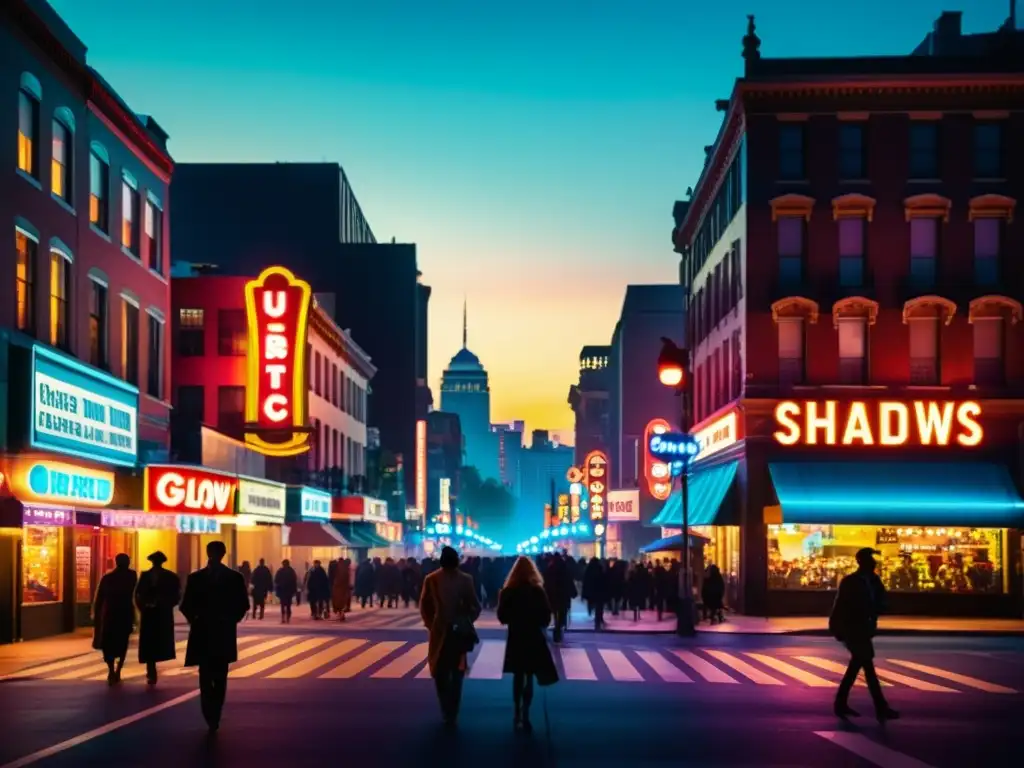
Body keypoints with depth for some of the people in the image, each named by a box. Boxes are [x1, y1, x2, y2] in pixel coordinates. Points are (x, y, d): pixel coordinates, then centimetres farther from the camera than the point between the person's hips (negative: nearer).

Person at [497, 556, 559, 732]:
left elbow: (502, 617, -3)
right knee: (529, 677, 4)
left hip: (515, 639, 1)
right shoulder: (538, 591, -10)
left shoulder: (508, 592, -7)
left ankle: (518, 714, 17)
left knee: (518, 677, 14)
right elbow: (546, 617, -7)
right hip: (533, 638, -1)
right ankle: (525, 715, -3)